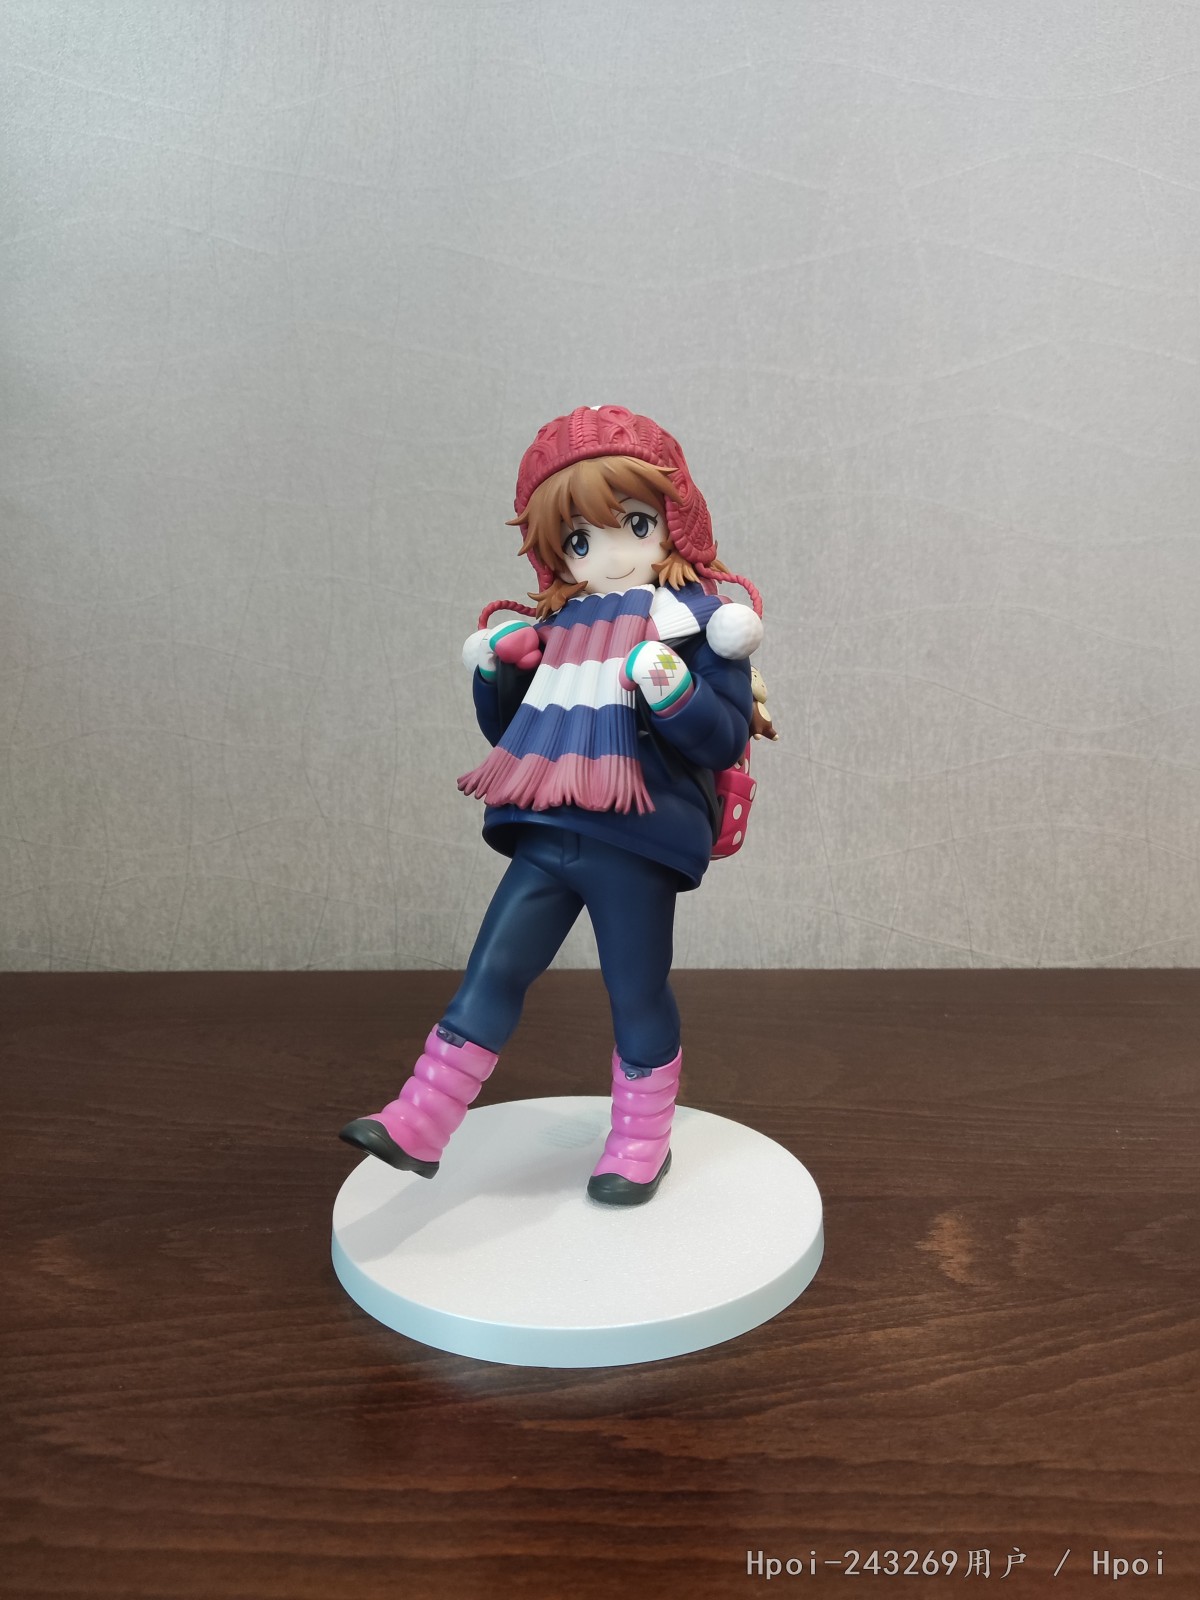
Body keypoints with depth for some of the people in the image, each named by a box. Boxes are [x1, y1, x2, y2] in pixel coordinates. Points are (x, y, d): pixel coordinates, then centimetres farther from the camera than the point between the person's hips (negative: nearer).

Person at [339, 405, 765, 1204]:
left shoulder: (691, 619, -4)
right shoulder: (557, 625, 13)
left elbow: (726, 739, -10)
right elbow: (512, 730, 20)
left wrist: (674, 692, -27)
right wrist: (495, 671, 3)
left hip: (635, 846, -5)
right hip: (547, 838, 5)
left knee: (638, 994, 9)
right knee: (490, 974, 7)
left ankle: (641, 1143, 30)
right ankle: (419, 1124, 15)